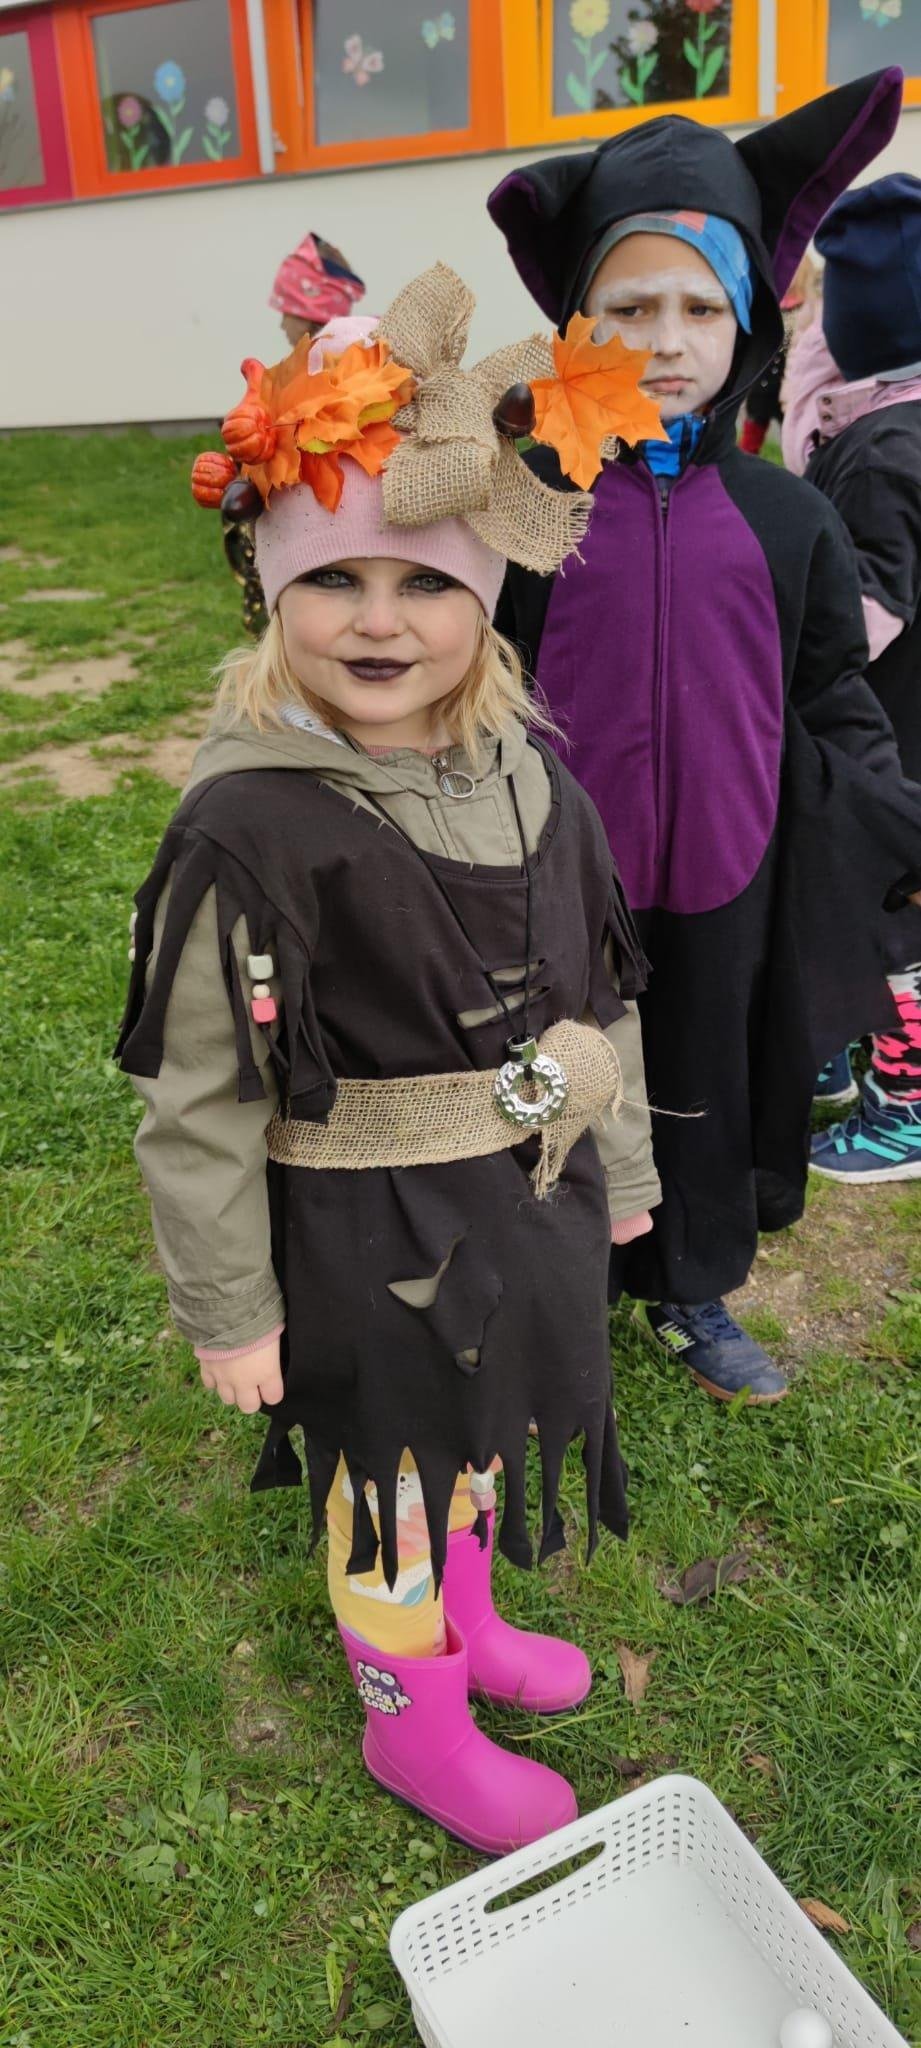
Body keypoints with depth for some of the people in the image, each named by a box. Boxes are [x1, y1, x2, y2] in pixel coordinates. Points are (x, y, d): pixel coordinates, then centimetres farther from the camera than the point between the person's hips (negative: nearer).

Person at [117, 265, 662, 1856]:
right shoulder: (248, 826, -24)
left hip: (530, 1189, 6)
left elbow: (595, 987, 6)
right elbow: (196, 1096, -18)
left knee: (476, 1434, 27)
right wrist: (228, 1307, -11)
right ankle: (411, 1721, 45)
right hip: (369, 1230, -6)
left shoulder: (526, 769, -5)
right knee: (393, 1472, 17)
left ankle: (466, 1625, 57)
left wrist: (621, 1163, 13)